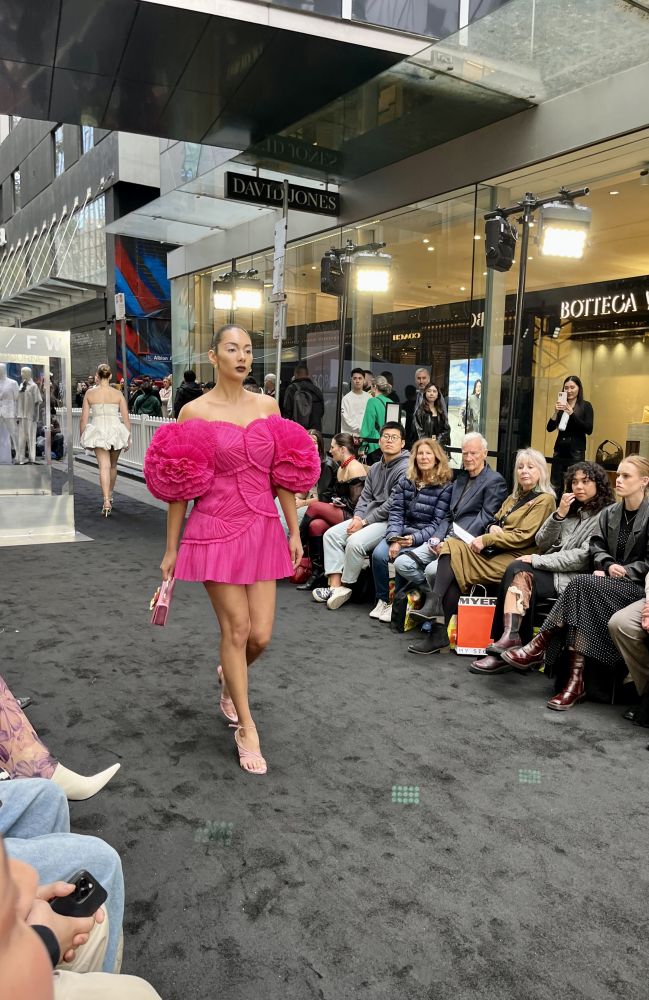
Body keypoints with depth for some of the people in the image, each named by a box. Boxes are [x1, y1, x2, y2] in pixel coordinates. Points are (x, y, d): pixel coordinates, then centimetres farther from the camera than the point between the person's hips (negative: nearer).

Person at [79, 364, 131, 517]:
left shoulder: (89, 393, 1)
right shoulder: (118, 394, 2)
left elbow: (84, 418, 2)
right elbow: (126, 418, 2)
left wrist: (82, 437, 13)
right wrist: (128, 438, 11)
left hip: (98, 430, -1)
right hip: (115, 429, 1)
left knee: (104, 466, -6)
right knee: (113, 466, 20)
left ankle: (106, 502, -20)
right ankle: (109, 497, 36)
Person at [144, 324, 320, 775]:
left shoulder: (268, 406, 7)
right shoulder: (194, 411, -3)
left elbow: (284, 476, 10)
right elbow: (179, 488, -1)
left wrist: (294, 531, 8)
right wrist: (171, 549, 0)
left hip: (263, 529, 4)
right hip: (217, 530, -3)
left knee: (261, 635, 4)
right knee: (237, 629, -1)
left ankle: (230, 681, 39)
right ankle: (247, 730, 16)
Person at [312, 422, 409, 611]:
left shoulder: (405, 468, -11)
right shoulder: (375, 468, 18)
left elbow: (393, 504, -17)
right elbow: (365, 496, 16)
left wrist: (364, 522, -14)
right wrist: (357, 517, -5)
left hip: (389, 520, -9)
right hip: (368, 517, 9)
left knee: (355, 542, -29)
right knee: (331, 534, -7)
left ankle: (344, 586, -8)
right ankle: (335, 585, -13)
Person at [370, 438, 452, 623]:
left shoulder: (445, 487, -5)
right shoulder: (405, 482, 9)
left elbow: (437, 524, -8)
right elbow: (395, 513, 3)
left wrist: (414, 539, -20)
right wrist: (394, 539, -13)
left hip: (424, 538, -4)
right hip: (401, 533, 4)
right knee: (378, 554, -23)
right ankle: (383, 600, -5)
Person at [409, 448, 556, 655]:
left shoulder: (544, 500, -3)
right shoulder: (514, 497, 24)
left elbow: (523, 537, -12)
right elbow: (495, 521, 22)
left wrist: (486, 540, -13)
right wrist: (492, 528, -3)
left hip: (514, 558, -8)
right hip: (494, 551, 8)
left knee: (457, 569, -22)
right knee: (451, 546, -18)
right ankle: (434, 604, -29)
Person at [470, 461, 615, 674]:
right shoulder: (571, 510, 19)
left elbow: (583, 558, -14)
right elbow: (541, 544, 10)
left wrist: (537, 561, -13)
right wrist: (559, 515, -4)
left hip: (575, 578, -6)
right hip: (552, 571, 6)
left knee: (518, 574, -24)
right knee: (516, 570, -22)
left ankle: (511, 638, -21)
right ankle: (510, 638, -29)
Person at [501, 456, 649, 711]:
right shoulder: (609, 513, 14)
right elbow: (597, 546, 8)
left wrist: (621, 573, -17)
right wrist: (608, 566, -12)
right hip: (610, 582, 5)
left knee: (582, 584, -32)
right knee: (582, 590, -31)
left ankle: (539, 647, -27)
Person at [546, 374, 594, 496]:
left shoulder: (585, 406, 0)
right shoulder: (561, 405, 9)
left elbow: (589, 430, -11)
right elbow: (550, 428, 4)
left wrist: (572, 413, -19)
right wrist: (556, 412, -13)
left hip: (576, 452, -4)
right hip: (559, 450, 4)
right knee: (555, 486, 3)